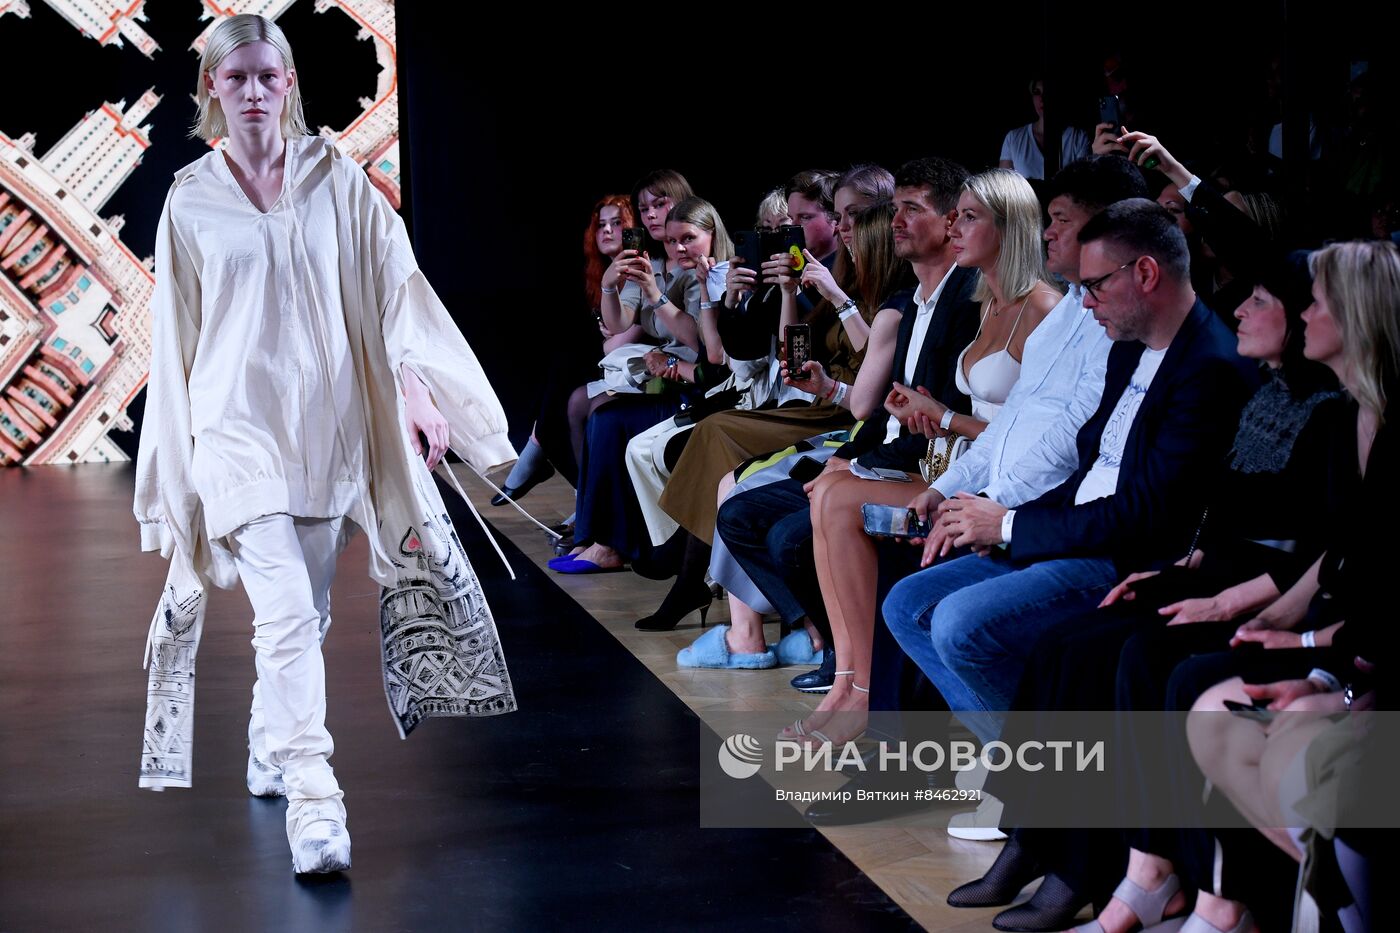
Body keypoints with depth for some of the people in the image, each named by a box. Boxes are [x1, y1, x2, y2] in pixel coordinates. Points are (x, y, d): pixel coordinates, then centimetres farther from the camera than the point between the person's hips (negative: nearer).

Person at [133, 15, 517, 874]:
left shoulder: (334, 177, 4)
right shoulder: (191, 201, 4)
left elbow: (393, 280, 0)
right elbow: (176, 338, 9)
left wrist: (418, 383, -13)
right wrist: (177, 462, 11)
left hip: (330, 425, 2)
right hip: (239, 425, -2)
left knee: (306, 613, 11)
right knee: (285, 615, -15)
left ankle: (269, 754, 35)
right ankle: (312, 801, -18)